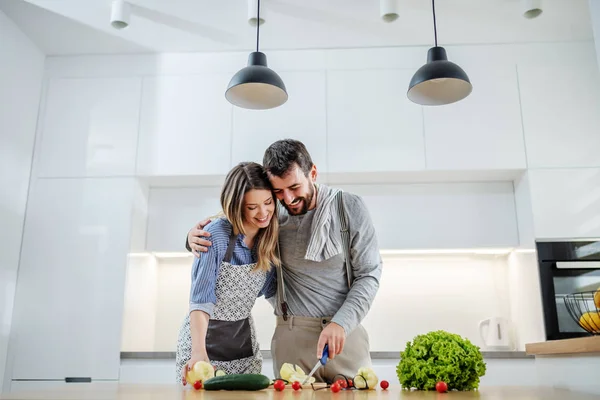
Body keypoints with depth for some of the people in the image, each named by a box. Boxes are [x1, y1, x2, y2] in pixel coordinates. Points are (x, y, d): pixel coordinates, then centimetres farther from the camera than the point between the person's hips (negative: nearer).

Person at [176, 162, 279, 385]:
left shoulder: (270, 236, -6)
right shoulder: (216, 235, -23)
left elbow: (268, 289, 4)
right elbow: (200, 299, -26)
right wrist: (199, 352, -37)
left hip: (243, 337, 5)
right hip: (204, 336, -5)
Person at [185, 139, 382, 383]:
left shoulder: (349, 208, -4)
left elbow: (368, 274, -4)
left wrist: (341, 323, -16)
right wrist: (195, 236, -9)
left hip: (345, 331, 0)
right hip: (292, 335, 0)